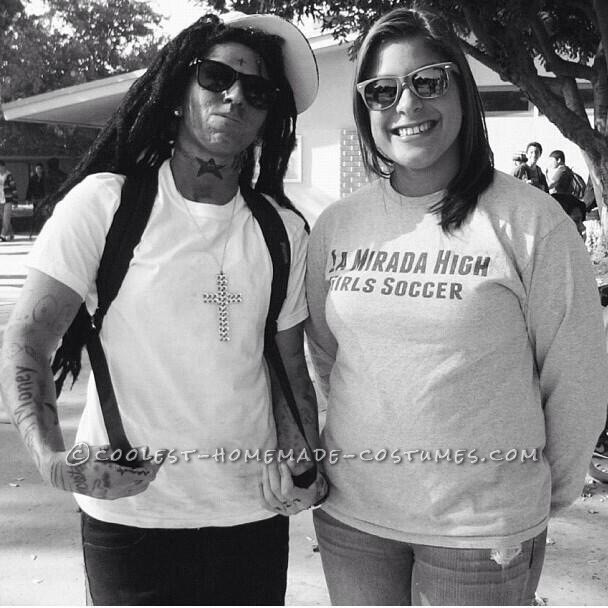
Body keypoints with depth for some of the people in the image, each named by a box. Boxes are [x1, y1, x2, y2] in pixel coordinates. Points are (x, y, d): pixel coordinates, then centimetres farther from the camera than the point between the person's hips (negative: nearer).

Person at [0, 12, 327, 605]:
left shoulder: (283, 230, 3)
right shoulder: (105, 201, -7)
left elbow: (290, 365, 9)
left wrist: (298, 458, -6)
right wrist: (50, 455, -24)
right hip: (131, 512, -3)